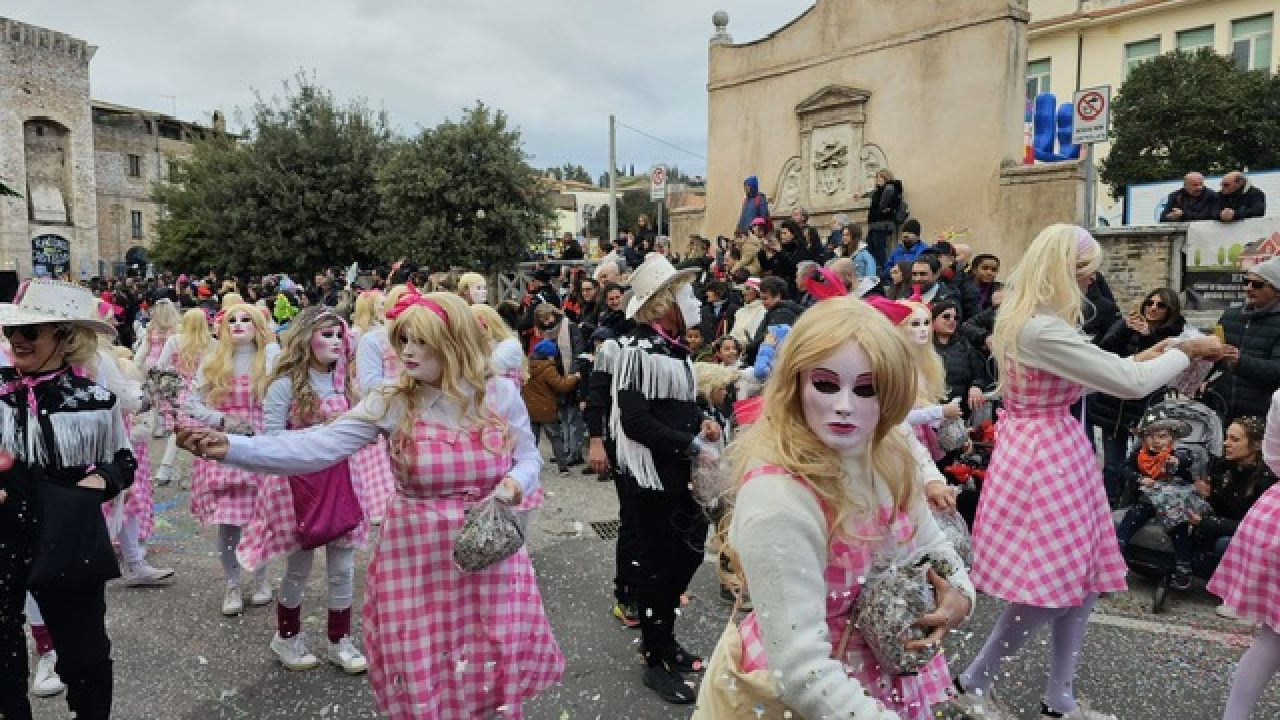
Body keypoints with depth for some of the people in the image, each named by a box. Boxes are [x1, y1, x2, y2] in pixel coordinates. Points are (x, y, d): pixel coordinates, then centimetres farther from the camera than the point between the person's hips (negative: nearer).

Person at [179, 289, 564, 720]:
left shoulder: (501, 394, -8)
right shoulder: (392, 402, -9)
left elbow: (529, 458, 3)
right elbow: (317, 447, -15)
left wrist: (516, 484, -20)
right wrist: (231, 448, -25)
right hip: (418, 555, 0)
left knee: (493, 671, 13)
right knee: (424, 676, 11)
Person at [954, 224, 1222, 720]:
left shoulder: (1025, 319, 11)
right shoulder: (1043, 329, -23)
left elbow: (1096, 373, 20)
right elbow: (1129, 383, -20)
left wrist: (1146, 357, 13)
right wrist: (1185, 352, -3)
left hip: (1056, 455, 10)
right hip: (1045, 460, -10)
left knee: (1080, 581, 14)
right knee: (1051, 587, -2)